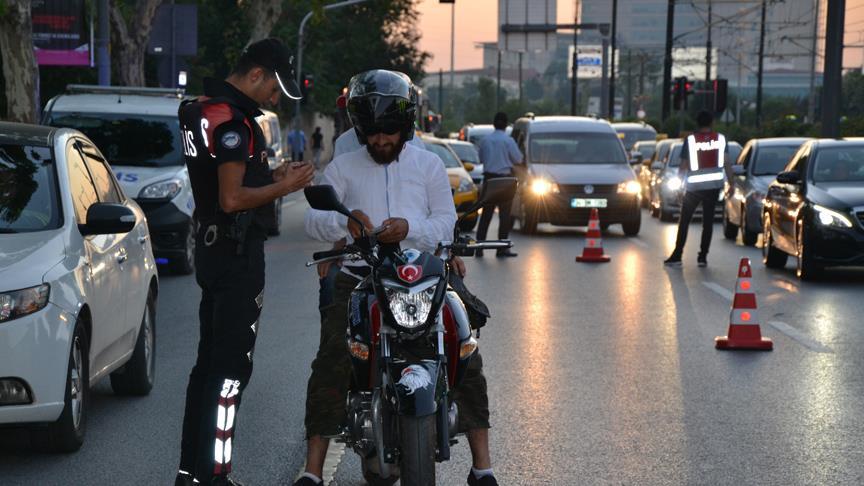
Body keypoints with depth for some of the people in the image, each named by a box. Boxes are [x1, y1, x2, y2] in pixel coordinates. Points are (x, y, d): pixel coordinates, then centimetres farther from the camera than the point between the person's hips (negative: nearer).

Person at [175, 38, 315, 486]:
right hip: (237, 252, -10)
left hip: (211, 247, 10)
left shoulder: (200, 109, 13)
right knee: (231, 366, -6)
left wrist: (270, 177, 12)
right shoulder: (234, 121, -19)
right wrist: (282, 187, -12)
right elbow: (232, 199, -24)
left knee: (210, 361, 15)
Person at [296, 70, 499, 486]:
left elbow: (446, 220, 5)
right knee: (330, 365, -18)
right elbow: (314, 218, 1)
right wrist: (345, 221, -23)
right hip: (359, 277, -1)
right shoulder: (344, 167, 12)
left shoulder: (428, 164, 13)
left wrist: (409, 228, -17)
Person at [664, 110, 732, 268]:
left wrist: (679, 181, 14)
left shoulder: (690, 140, -6)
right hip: (714, 185, 2)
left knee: (684, 221, 8)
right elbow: (726, 163, 1)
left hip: (694, 185, -2)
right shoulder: (721, 139, 0)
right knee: (708, 221, 9)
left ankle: (677, 256, 4)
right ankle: (703, 256, 6)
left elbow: (683, 166, -3)